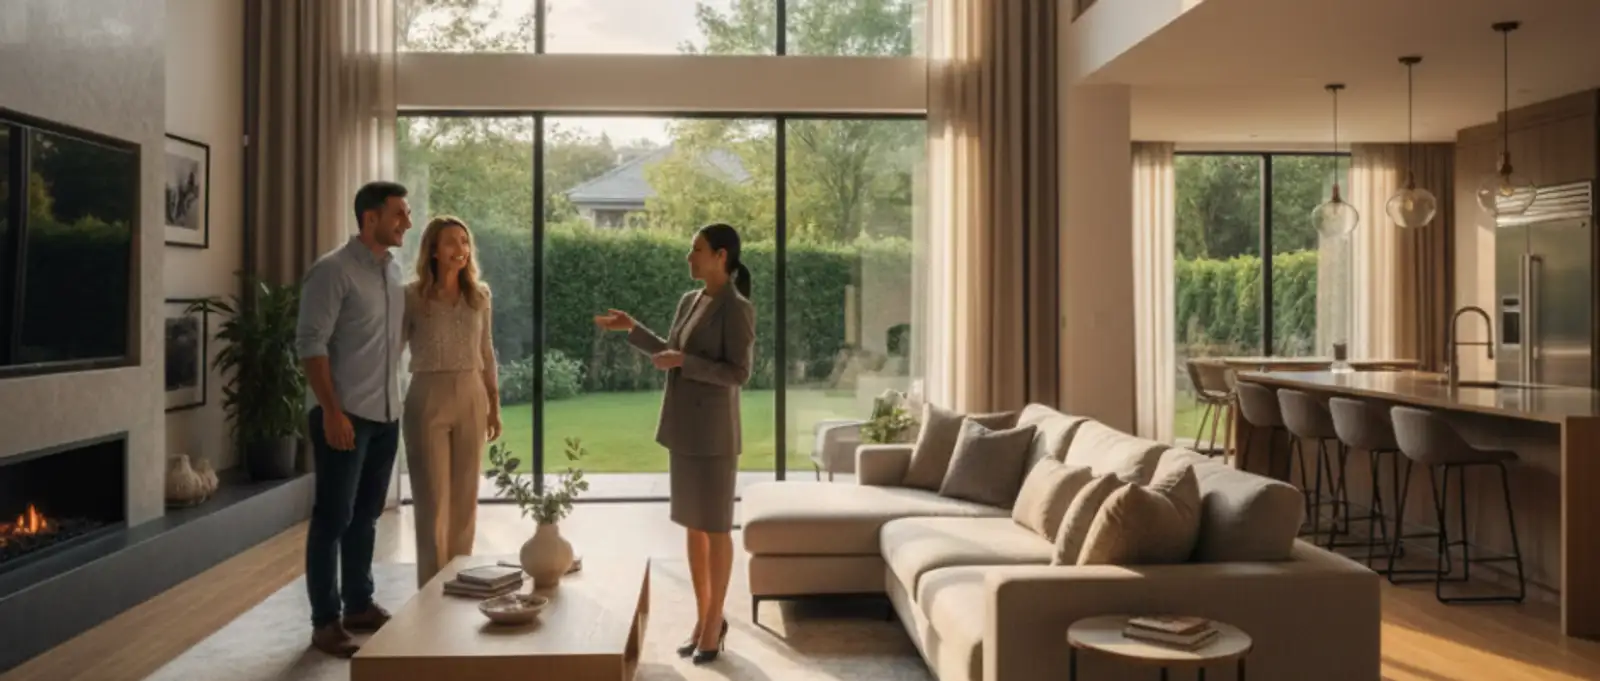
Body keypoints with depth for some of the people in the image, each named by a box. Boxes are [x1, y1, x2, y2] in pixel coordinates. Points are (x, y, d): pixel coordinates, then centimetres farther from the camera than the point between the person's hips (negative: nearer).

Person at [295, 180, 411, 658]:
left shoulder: (393, 270, 11)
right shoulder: (333, 270, -11)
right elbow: (310, 344, -14)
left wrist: (394, 403, 12)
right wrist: (331, 410, -19)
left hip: (386, 416, 7)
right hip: (346, 417, -7)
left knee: (365, 516, 15)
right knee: (333, 518, 1)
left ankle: (359, 606, 26)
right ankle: (325, 621, 10)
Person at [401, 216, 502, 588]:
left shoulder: (480, 295, 7)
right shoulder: (412, 296, -4)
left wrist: (494, 406, 12)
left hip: (471, 399, 4)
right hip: (428, 399, -4)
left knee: (465, 499, 9)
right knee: (433, 499, 1)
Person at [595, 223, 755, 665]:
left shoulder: (737, 308, -13)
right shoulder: (689, 302, 12)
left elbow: (739, 374, -18)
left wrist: (683, 361, -19)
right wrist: (631, 328, 17)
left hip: (713, 431, -8)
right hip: (683, 427, 8)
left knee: (715, 527, 2)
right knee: (692, 525, 13)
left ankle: (714, 620, 16)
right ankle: (703, 618, 25)